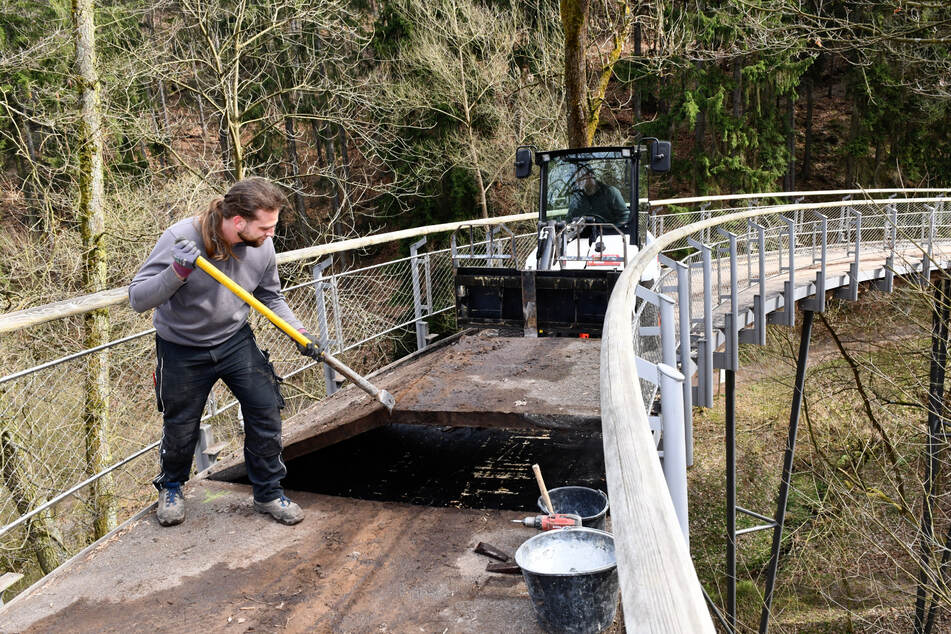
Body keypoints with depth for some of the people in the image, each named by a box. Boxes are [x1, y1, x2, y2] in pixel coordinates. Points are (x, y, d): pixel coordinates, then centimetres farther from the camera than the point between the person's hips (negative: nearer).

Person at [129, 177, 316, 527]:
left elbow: (271, 297, 5)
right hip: (182, 350, -3)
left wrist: (299, 332, -7)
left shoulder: (262, 246, -13)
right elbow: (138, 299, -25)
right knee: (180, 429, 11)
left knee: (266, 411, -2)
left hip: (236, 341, 3)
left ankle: (268, 492, 19)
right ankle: (171, 487, 42)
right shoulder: (181, 237, -26)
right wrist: (178, 271, -42)